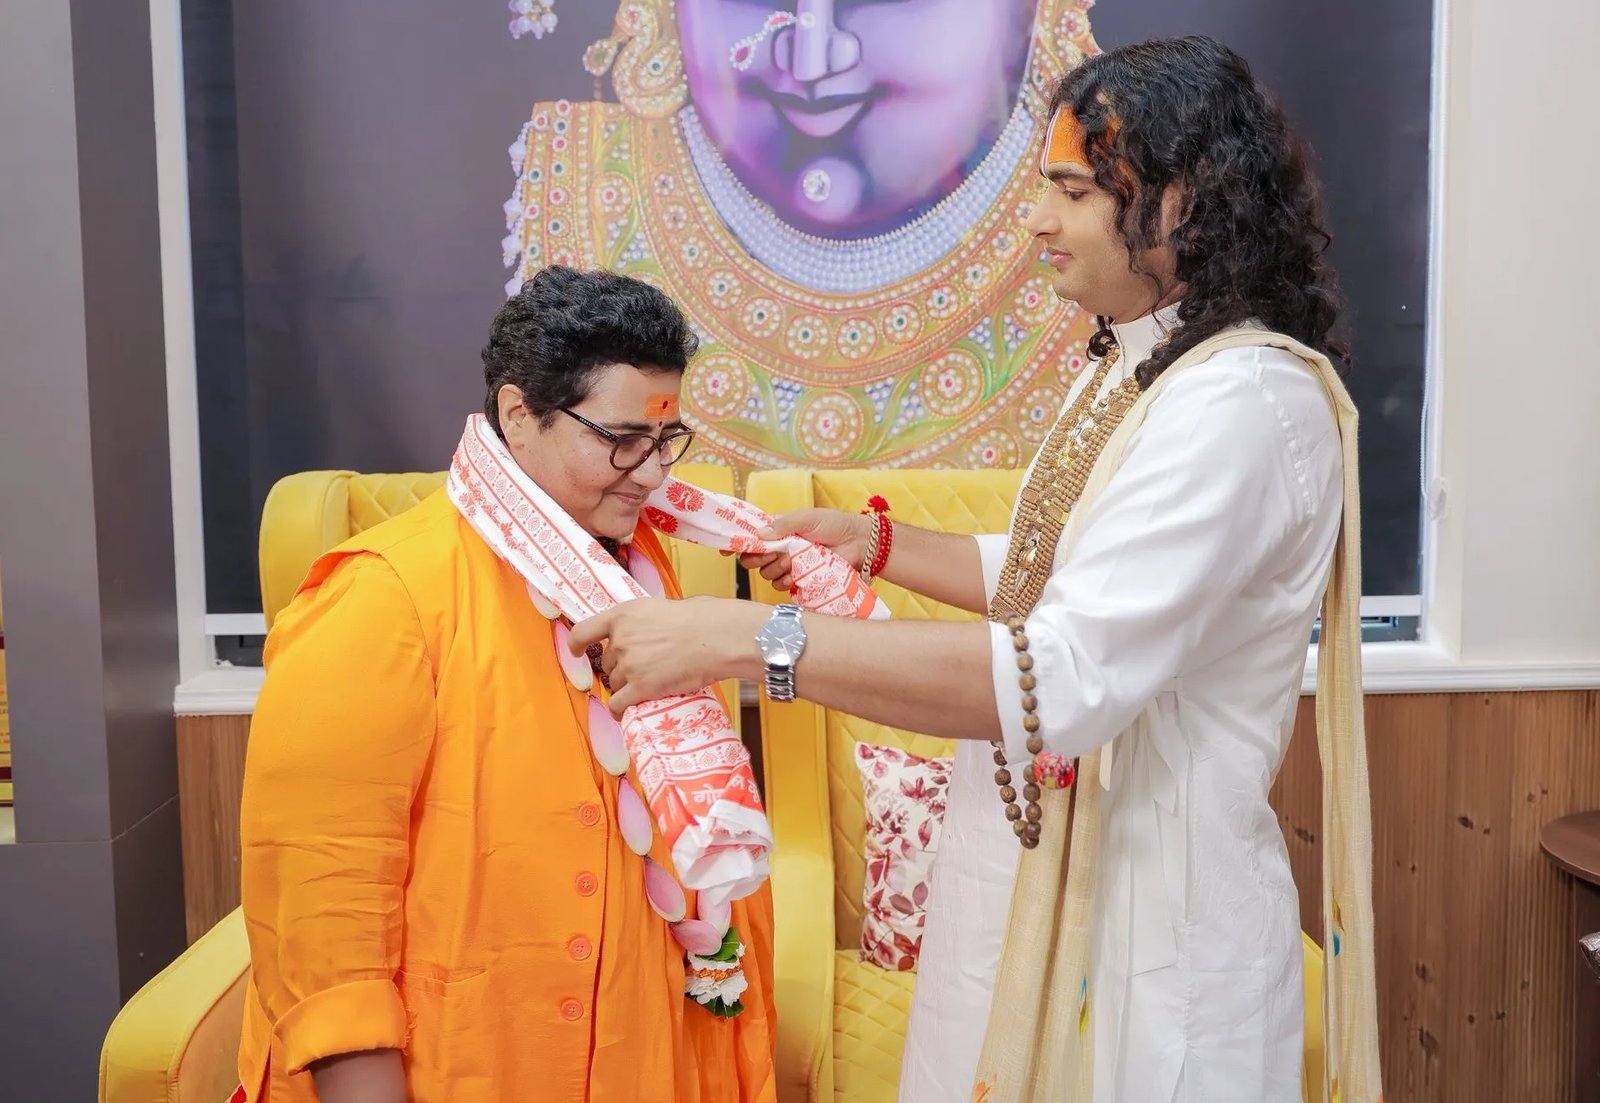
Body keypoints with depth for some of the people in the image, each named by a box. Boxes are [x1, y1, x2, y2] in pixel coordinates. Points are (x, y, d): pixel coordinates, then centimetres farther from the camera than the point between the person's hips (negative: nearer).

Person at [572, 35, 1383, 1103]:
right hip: (1037, 870, 8)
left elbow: (1068, 678, -32)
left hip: (1149, 904, -8)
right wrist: (876, 543, 8)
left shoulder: (1246, 403, -23)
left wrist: (745, 638, -33)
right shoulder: (1133, 369, 8)